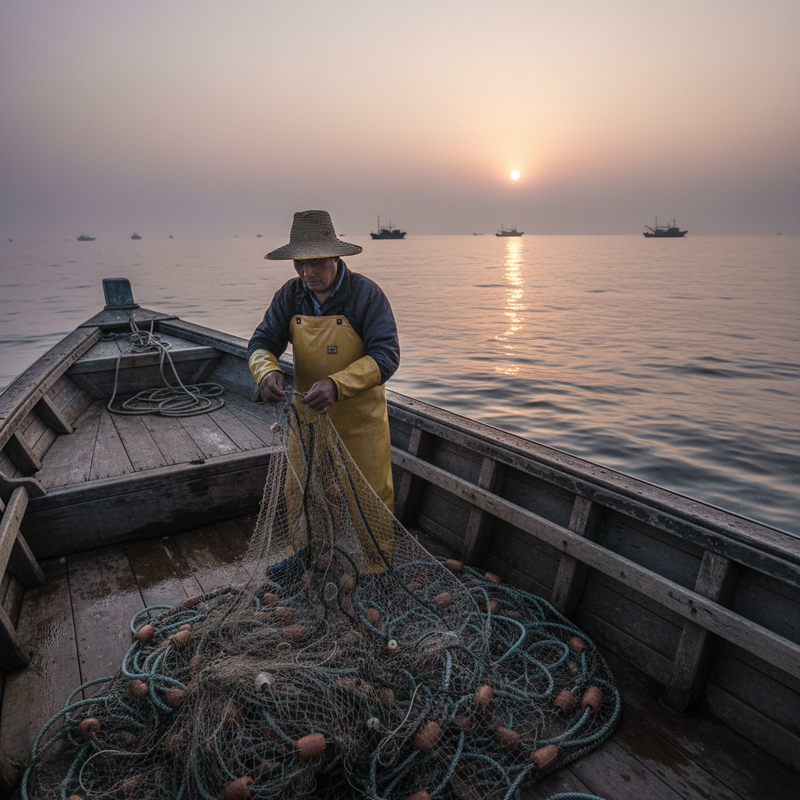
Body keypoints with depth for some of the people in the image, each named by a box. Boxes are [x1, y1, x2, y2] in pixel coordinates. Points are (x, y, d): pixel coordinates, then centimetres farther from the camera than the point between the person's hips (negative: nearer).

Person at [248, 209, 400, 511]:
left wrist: (337, 385, -36)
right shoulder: (289, 295, -1)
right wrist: (267, 371, -26)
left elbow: (386, 356, -22)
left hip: (360, 421, -3)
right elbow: (261, 342, 0)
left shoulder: (367, 294, -15)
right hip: (307, 415, 4)